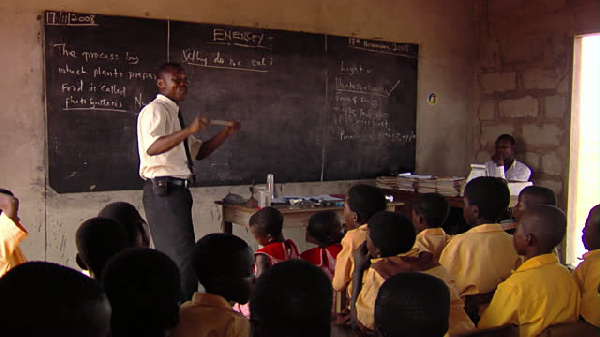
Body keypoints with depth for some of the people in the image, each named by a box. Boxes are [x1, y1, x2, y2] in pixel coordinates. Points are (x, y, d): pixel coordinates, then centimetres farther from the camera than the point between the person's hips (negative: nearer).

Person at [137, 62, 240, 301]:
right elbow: (152, 148, -27)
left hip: (177, 191, 10)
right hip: (163, 191, -10)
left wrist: (226, 133, 11)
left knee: (170, 255, 15)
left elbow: (198, 152, 22)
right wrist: (189, 130, -34)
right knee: (183, 256, -13)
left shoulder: (174, 113, 22)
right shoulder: (155, 110, -8)